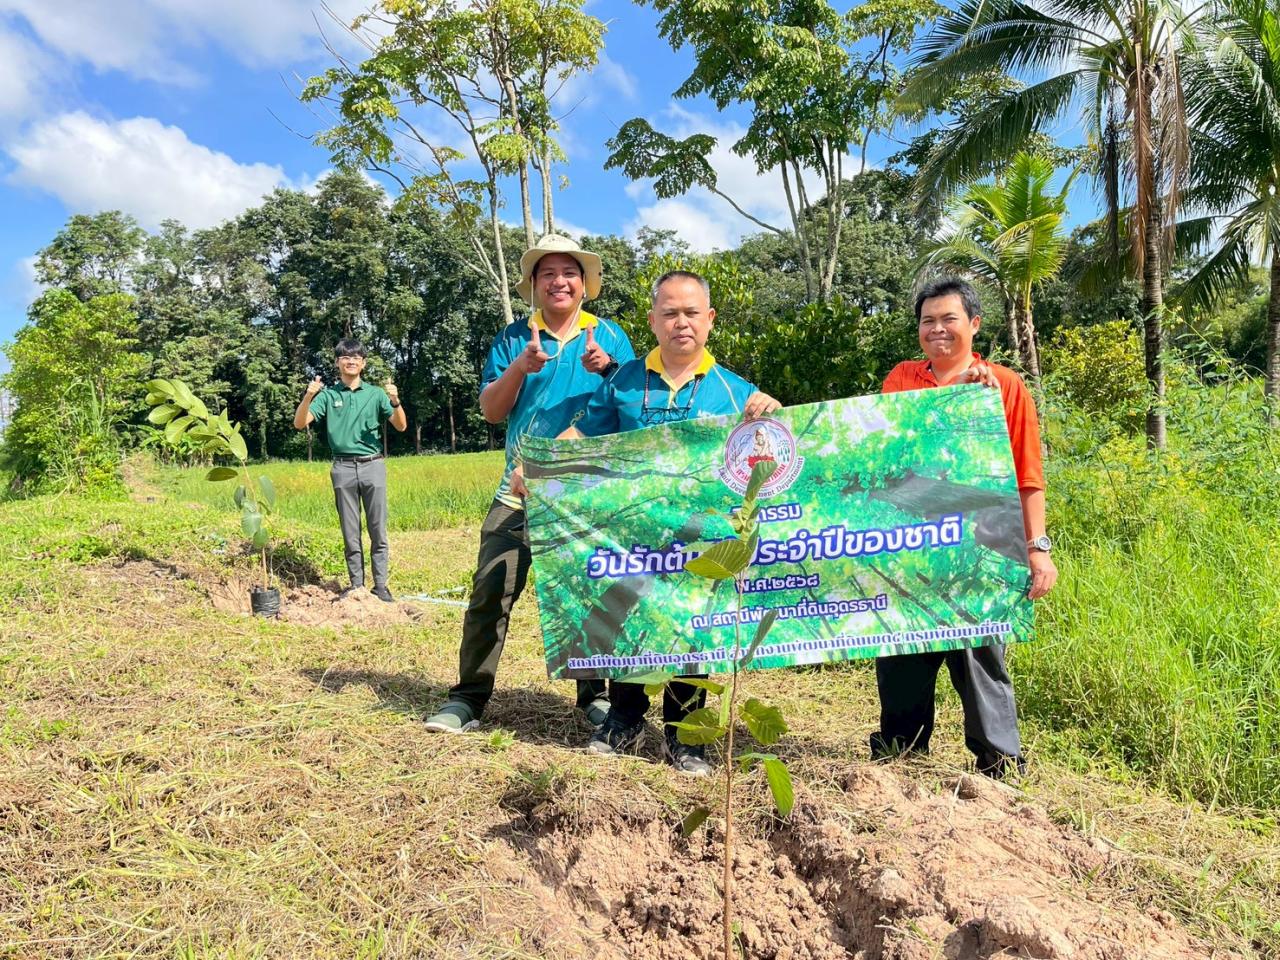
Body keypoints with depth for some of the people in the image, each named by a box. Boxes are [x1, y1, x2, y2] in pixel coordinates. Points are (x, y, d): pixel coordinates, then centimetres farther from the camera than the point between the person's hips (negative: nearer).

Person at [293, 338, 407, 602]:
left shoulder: (376, 393, 7)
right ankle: (356, 585, 11)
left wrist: (395, 401, -15)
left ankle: (381, 585, 3)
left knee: (378, 530, -1)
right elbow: (299, 423, -2)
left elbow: (401, 426, 3)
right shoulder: (328, 394, 6)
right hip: (343, 468, 0)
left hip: (373, 465, 0)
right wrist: (308, 397, -19)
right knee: (350, 532, 5)